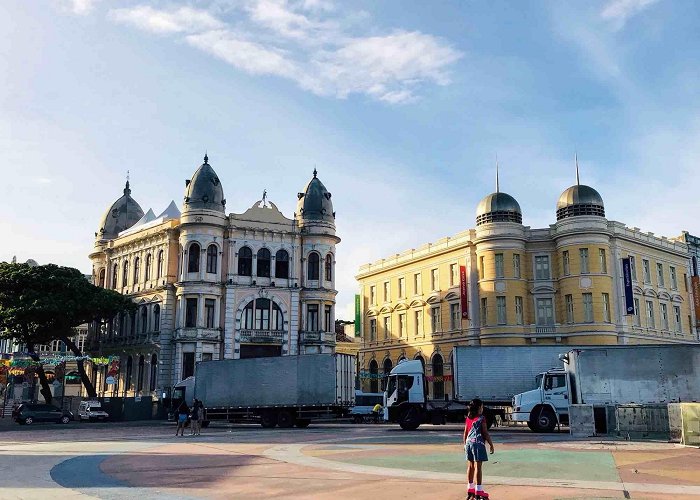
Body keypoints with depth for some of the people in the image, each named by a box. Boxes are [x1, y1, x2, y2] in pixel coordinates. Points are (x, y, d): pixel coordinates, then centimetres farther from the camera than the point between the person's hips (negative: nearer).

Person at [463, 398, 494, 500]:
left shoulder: (468, 418, 9)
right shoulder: (481, 419, -9)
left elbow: (465, 433, 12)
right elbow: (485, 433, -9)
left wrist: (465, 444, 21)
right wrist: (491, 444, -1)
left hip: (469, 443, 7)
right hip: (478, 443, -7)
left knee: (471, 466, 13)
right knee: (478, 466, -5)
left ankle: (470, 489, 21)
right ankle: (478, 491, -3)